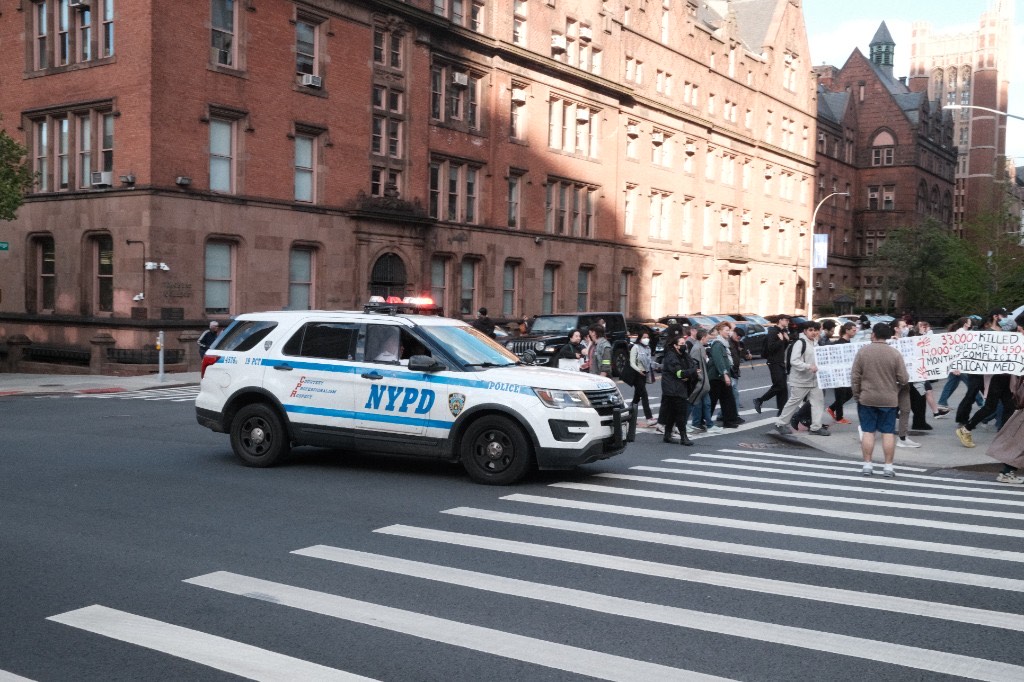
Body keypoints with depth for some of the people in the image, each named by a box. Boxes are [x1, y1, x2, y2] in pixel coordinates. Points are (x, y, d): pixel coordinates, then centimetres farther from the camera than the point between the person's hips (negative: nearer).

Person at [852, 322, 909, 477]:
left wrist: (856, 395, 7)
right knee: (888, 432, 5)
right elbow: (903, 379, -7)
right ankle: (888, 466, 7)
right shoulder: (895, 353, -7)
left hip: (866, 399, 0)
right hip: (889, 400, 0)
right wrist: (895, 383, 15)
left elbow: (855, 377, -4)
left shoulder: (862, 352, -6)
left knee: (867, 431, 7)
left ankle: (867, 465, 8)